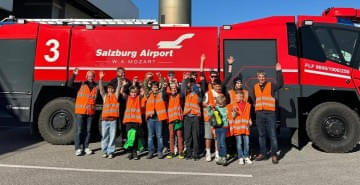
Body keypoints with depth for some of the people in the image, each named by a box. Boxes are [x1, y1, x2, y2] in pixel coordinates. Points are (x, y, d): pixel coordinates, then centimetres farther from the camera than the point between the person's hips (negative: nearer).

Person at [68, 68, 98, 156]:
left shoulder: (96, 87, 9)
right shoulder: (81, 84, 2)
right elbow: (70, 84, -10)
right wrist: (74, 75, -19)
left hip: (90, 112, 3)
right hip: (80, 111, -3)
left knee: (88, 130, 9)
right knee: (79, 130, -1)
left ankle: (86, 147, 20)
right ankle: (78, 148, 6)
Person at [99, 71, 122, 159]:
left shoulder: (116, 95, 9)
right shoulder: (104, 96, 11)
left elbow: (118, 87, -1)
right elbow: (101, 88, -1)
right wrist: (101, 79, -14)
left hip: (113, 120, -1)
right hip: (105, 119, 1)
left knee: (112, 136, 1)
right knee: (105, 136, 7)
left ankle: (110, 152, 8)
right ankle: (105, 151, 18)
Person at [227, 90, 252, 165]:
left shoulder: (247, 105, 9)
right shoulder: (233, 105, 2)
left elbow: (249, 115, 18)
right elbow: (231, 117, 2)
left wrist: (250, 121, 3)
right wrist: (234, 112, -16)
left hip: (246, 127, 2)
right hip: (237, 127, -2)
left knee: (246, 142, 5)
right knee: (239, 143, 0)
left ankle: (246, 157, 19)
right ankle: (240, 158, 10)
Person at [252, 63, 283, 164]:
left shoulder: (271, 85, 3)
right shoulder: (255, 87, 11)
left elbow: (280, 84, -16)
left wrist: (278, 71, -22)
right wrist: (255, 109, 6)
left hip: (270, 114, -3)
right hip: (259, 114, 3)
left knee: (272, 135, -1)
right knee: (261, 135, 11)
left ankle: (274, 155, 7)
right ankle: (262, 153, 21)